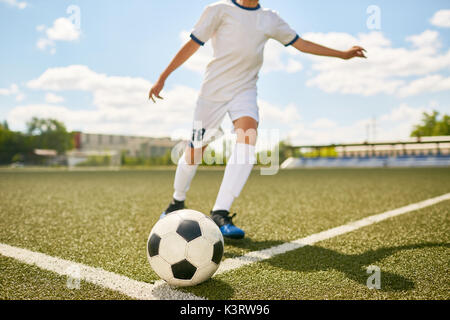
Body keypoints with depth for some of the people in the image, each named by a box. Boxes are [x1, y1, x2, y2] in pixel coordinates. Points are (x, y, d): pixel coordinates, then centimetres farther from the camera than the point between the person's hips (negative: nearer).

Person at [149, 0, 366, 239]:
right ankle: (177, 202, 29)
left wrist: (342, 54, 20)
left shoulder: (270, 19, 12)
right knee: (195, 150, 0)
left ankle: (220, 213, -27)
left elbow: (301, 44, 18)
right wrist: (163, 78, -2)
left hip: (245, 89, 3)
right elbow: (192, 44, -1)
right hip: (214, 89, -2)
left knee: (249, 136, -26)